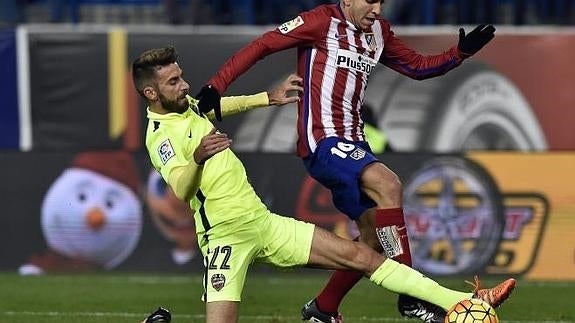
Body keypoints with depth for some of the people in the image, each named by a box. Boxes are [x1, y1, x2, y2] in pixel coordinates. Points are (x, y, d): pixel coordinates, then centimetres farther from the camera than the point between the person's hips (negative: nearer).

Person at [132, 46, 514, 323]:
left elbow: (216, 105, 34)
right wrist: (197, 158, -50)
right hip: (226, 237, -8)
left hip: (263, 221, 8)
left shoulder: (188, 105, 9)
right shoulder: (162, 135, -17)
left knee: (360, 255, 0)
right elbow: (181, 190, -34)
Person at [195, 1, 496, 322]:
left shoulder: (379, 32, 13)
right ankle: (409, 295, -28)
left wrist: (461, 52, 4)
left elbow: (419, 66, 20)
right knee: (388, 184, -28)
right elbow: (262, 45, -9)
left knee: (375, 237, 7)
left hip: (352, 144, 9)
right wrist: (216, 87, -17)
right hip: (322, 142, -9)